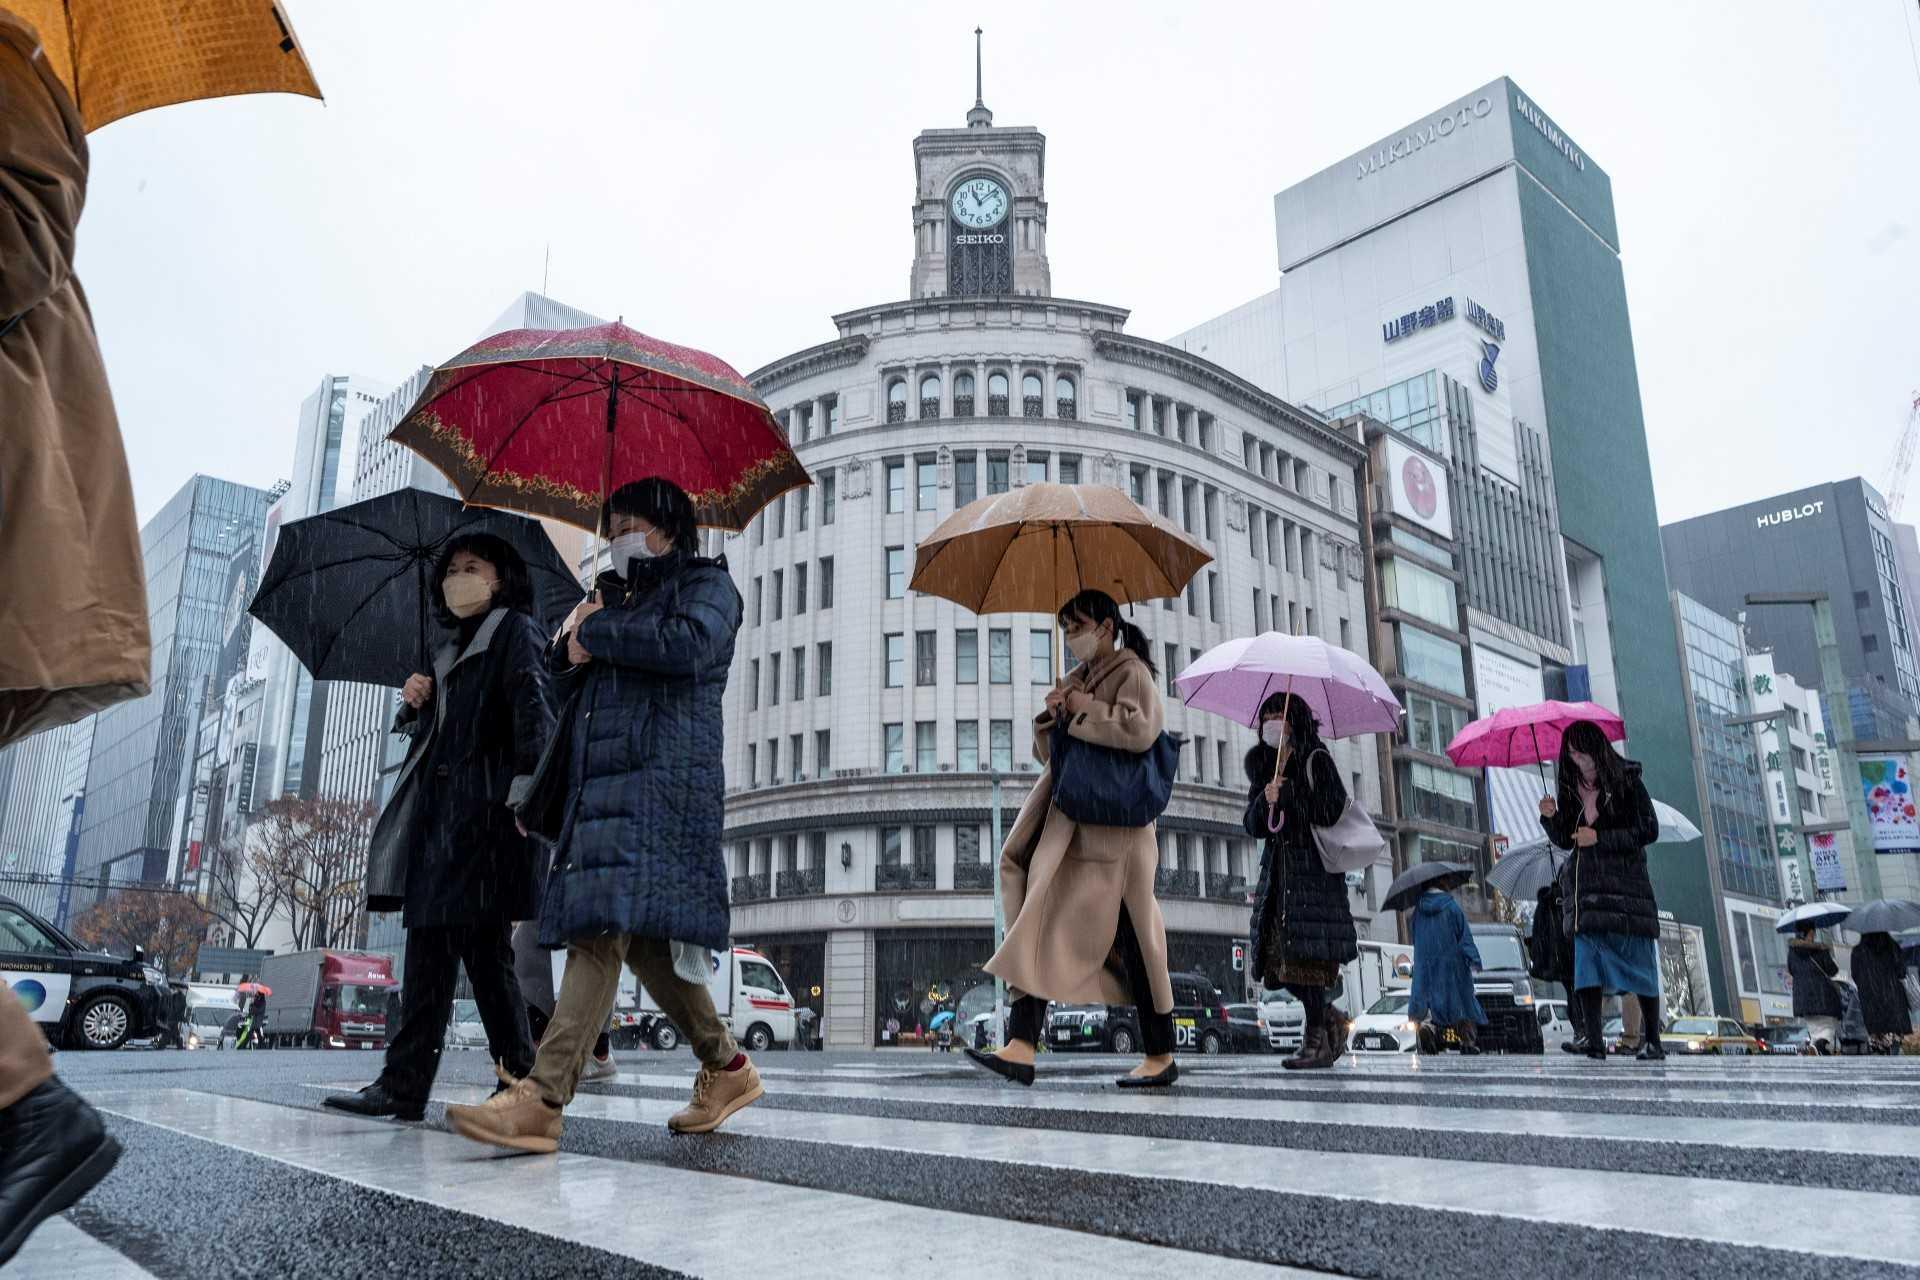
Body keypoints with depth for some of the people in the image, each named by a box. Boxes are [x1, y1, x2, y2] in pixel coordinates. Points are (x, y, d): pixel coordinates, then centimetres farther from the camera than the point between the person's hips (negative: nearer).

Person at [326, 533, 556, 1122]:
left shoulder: (515, 631, 0)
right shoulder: (450, 648, 25)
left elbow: (534, 710, -14)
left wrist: (525, 788, -25)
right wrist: (416, 703, 6)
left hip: (485, 809, -8)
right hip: (439, 811, 8)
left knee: (481, 942, -8)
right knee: (428, 940, 6)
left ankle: (520, 1078, -1)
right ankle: (404, 1085, 8)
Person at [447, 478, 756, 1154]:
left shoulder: (706, 582, 9)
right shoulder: (615, 597, 31)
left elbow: (691, 645, -13)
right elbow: (559, 678, 28)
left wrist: (594, 634, -3)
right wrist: (570, 641, 6)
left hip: (661, 776, -8)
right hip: (599, 780, 8)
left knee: (605, 927, -18)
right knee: (642, 938, 3)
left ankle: (542, 1099, -25)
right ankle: (726, 1068, 15)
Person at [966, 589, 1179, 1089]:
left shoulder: (1131, 672, -3)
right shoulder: (1077, 679, 20)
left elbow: (1140, 730, -24)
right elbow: (1046, 752, 19)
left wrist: (1085, 709, -12)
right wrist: (1051, 714, -1)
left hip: (1111, 826, -8)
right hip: (1068, 825, 8)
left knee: (1128, 933, -3)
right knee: (1042, 924, -2)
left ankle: (1161, 1057, 10)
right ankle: (1021, 1048, -5)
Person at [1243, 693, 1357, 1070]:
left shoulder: (1316, 761, -2)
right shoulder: (1263, 769, 16)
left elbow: (1334, 812, -11)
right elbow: (1253, 827, 9)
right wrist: (1265, 800, -10)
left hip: (1313, 869, -7)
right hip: (1276, 870, 7)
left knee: (1307, 952, -10)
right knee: (1277, 957, 4)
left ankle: (1317, 1041, -3)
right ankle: (1331, 1019, 22)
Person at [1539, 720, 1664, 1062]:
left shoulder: (1626, 781, -1)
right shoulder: (1571, 788, 11)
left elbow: (1649, 830, -6)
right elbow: (1565, 841, 15)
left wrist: (1600, 837, -13)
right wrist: (1550, 818, -4)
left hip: (1627, 881, -3)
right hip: (1589, 884, 3)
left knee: (1639, 962, 0)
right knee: (1587, 959, -9)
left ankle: (1653, 1042, 11)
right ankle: (1594, 1041, -12)